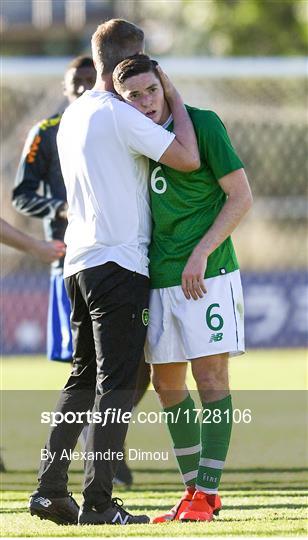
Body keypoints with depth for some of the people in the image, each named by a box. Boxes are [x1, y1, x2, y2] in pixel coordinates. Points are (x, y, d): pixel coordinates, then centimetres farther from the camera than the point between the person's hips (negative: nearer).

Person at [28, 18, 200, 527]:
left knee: (83, 378, 14)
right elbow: (188, 158, -17)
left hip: (79, 263, 8)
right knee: (116, 383, -6)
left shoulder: (73, 115, 14)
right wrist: (174, 97, -4)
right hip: (119, 263, -8)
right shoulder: (120, 116, -13)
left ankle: (50, 488, 11)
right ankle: (98, 500, -8)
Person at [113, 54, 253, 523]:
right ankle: (193, 489, 18)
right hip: (159, 280, 6)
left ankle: (207, 493, -4)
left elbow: (241, 196, -7)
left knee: (210, 378, -6)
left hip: (207, 275, -6)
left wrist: (201, 253, -14)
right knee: (166, 384, 8)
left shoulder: (202, 123, -8)